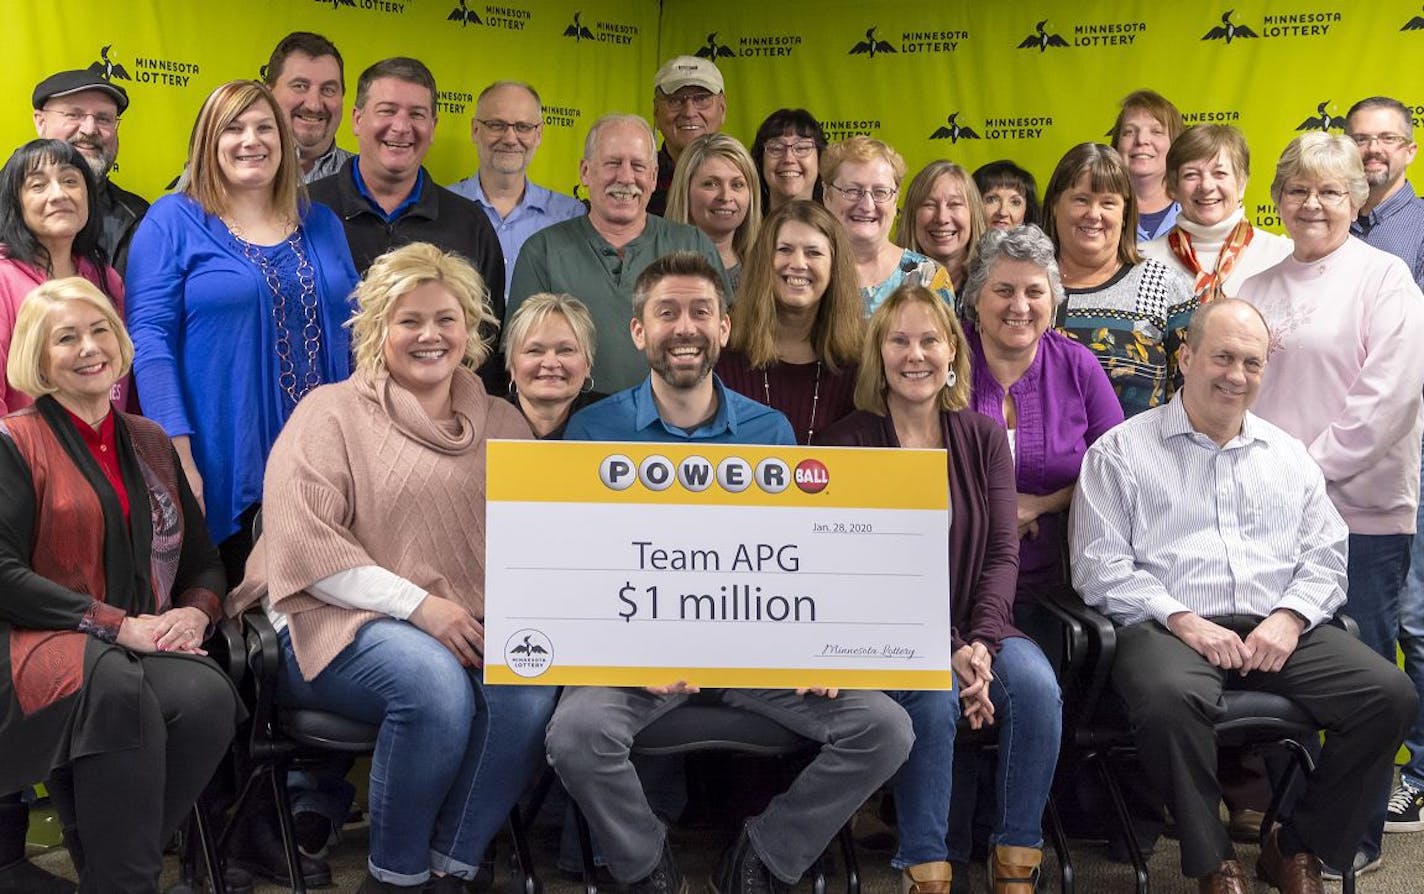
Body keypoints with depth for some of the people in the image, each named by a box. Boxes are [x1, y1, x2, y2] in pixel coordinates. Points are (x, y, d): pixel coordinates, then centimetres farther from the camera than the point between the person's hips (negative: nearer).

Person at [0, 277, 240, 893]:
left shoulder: (150, 444, 19)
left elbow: (203, 559, 21)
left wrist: (195, 612, -3)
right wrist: (118, 624, -15)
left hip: (149, 644, 4)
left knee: (209, 698, -30)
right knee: (120, 691, -38)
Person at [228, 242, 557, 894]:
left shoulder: (502, 425, 18)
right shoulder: (331, 412, 4)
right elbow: (303, 541, -8)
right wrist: (419, 605, -15)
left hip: (465, 625, 4)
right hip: (340, 621, -4)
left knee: (530, 683, -28)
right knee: (435, 686, -34)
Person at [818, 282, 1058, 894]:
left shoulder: (984, 438, 9)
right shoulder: (849, 442, -2)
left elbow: (1003, 551, 2)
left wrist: (982, 643, -16)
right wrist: (946, 652, -20)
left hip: (977, 627, 3)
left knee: (1036, 684, -25)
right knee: (934, 699, -32)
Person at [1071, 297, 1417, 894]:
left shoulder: (1288, 456, 22)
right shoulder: (1120, 453, 7)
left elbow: (1326, 557, 16)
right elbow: (1100, 565, -2)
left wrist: (1289, 617, -4)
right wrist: (1182, 620, -14)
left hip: (1278, 629, 4)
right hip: (1169, 629, -4)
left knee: (1390, 693, -19)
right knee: (1171, 699, -38)